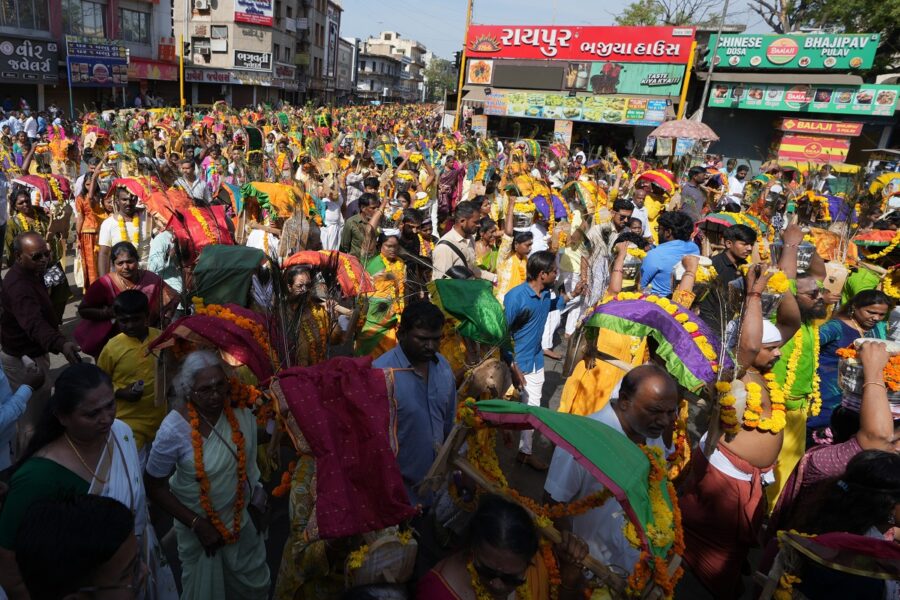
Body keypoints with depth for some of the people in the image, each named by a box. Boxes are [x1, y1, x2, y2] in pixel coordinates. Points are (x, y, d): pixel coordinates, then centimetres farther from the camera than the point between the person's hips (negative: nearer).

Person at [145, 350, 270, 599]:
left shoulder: (240, 409, -19)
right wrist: (197, 524, -16)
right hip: (198, 526, -3)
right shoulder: (174, 429, -25)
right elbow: (154, 487, -15)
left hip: (241, 518, 3)